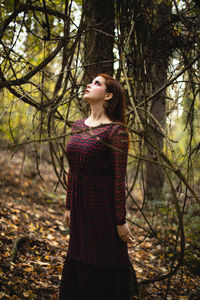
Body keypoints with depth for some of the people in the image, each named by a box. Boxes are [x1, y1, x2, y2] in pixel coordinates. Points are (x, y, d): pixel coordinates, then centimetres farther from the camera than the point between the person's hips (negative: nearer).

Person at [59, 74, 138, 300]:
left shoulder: (115, 130, -13)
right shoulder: (78, 126, 8)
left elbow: (119, 177, -14)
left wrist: (121, 221, -14)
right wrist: (69, 206, 15)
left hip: (104, 205, -7)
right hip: (81, 205, 7)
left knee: (105, 263, 5)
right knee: (78, 260, 17)